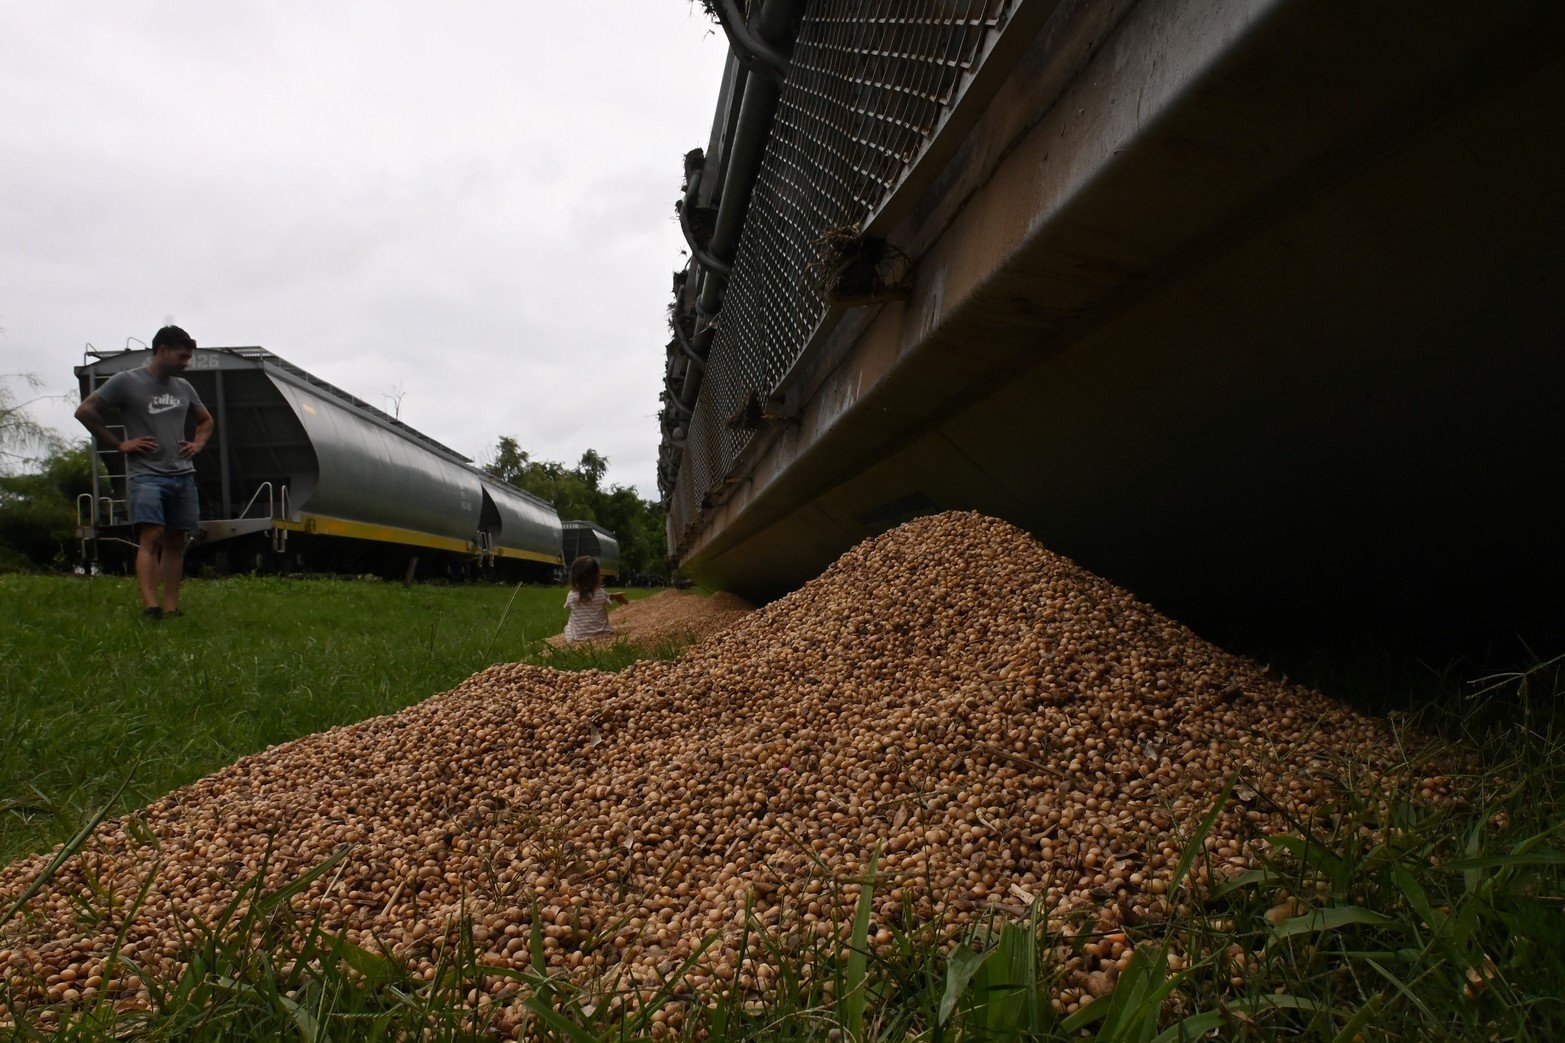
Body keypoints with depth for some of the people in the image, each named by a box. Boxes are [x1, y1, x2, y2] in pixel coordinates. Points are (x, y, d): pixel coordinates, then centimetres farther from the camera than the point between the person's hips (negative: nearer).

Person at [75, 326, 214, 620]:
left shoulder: (184, 388, 16)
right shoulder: (126, 382, -1)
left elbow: (205, 420, 32)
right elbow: (85, 411, -3)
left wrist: (198, 444, 13)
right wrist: (119, 444, -6)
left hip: (183, 475, 6)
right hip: (146, 474, -6)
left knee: (175, 542, 4)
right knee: (151, 537, -19)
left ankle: (171, 608, 5)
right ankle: (150, 606, -27)